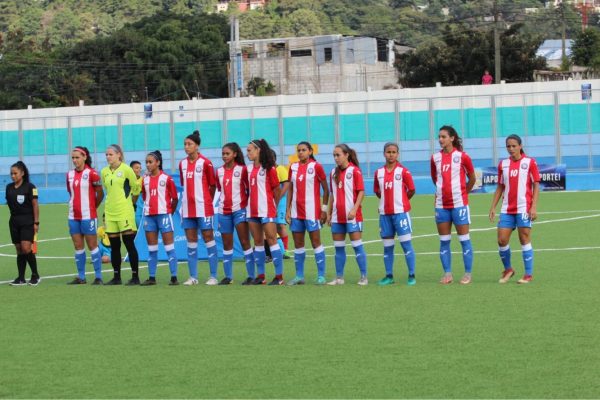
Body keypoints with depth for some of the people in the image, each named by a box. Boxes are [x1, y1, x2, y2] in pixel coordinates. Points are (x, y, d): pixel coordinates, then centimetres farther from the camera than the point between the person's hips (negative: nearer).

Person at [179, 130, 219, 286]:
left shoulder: (205, 163, -7)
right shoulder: (182, 164, 8)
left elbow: (213, 186, -1)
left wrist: (207, 202, 3)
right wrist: (189, 198, 10)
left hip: (203, 208, -5)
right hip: (187, 208, 5)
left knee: (208, 238, -3)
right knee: (191, 241, 6)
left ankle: (213, 276, 0)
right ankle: (193, 277, 9)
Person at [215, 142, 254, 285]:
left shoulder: (242, 169, -5)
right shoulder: (219, 171, 8)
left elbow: (249, 189, -2)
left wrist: (247, 204, -6)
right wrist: (224, 201, 8)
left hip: (239, 210, -5)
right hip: (224, 211, 5)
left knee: (245, 242, -5)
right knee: (226, 244, 7)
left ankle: (251, 275, -4)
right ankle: (228, 276, 12)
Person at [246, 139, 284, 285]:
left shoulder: (269, 168, -7)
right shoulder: (249, 168, 11)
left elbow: (277, 189, -3)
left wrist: (275, 206, 5)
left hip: (266, 210, -7)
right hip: (253, 210, 7)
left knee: (271, 240, -8)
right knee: (258, 242, 8)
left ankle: (279, 276, -8)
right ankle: (260, 276, 13)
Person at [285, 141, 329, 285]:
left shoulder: (316, 167, -4)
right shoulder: (293, 167, 9)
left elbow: (326, 189, -2)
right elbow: (290, 189, 13)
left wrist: (324, 209, -6)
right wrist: (288, 210, 6)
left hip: (312, 212, -5)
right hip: (296, 212, 5)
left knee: (316, 242, -3)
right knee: (298, 244, 7)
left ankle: (321, 276, 0)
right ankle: (299, 276, 12)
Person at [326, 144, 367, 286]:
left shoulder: (354, 170, -6)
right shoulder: (334, 172, 12)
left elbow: (361, 192, -10)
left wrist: (354, 209, -19)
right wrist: (329, 213, 14)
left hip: (352, 216, -6)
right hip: (337, 216, 6)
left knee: (357, 245, -4)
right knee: (338, 247, 7)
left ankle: (364, 277, 0)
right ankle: (339, 278, 12)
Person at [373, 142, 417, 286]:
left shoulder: (403, 171, -4)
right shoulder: (379, 172, 7)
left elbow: (411, 190, 0)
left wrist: (400, 201, 6)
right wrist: (387, 200, 9)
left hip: (400, 212, -4)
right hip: (384, 213, 4)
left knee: (406, 243, -5)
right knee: (387, 246, 8)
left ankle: (411, 275, -2)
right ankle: (389, 276, 14)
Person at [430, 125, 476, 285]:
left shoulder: (462, 157, -6)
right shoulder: (435, 158, 6)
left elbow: (472, 178, 5)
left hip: (459, 204, -4)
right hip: (441, 204, 4)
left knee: (464, 239, -1)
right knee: (444, 241, 6)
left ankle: (468, 274, 3)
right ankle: (447, 274, 12)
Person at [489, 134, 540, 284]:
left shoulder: (529, 162, -3)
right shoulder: (503, 164, 9)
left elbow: (536, 186, -3)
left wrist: (534, 207, -11)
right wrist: (493, 207, 9)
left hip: (524, 209, -4)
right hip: (507, 209, 4)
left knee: (524, 240, -2)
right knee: (502, 240, 0)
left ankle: (529, 274, 5)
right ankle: (508, 269, 20)